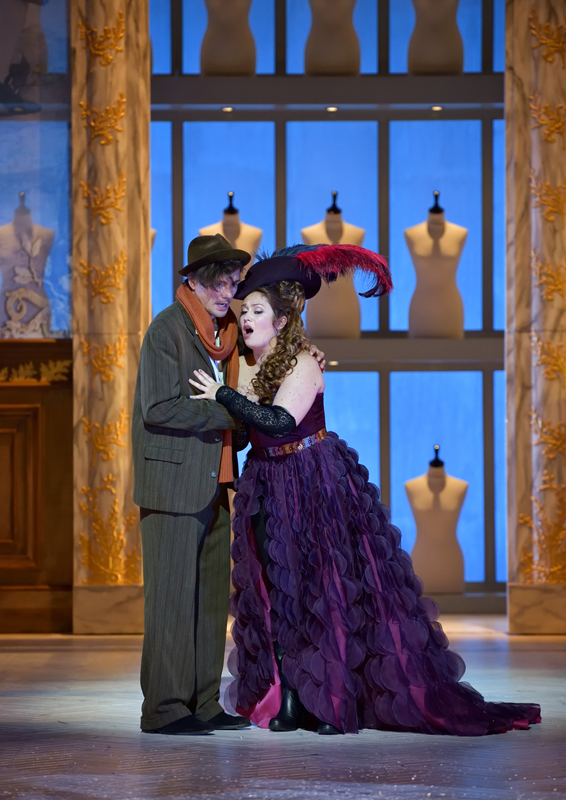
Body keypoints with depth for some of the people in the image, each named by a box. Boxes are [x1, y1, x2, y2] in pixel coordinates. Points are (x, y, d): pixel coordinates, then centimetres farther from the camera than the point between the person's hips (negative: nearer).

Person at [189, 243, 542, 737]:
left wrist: (223, 395, -23)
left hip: (315, 488, -6)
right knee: (277, 594, 3)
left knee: (325, 589, -4)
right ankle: (289, 701, 6)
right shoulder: (244, 366, 7)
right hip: (269, 490, 6)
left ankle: (335, 702, 0)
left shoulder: (302, 363, -14)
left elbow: (280, 422, -28)